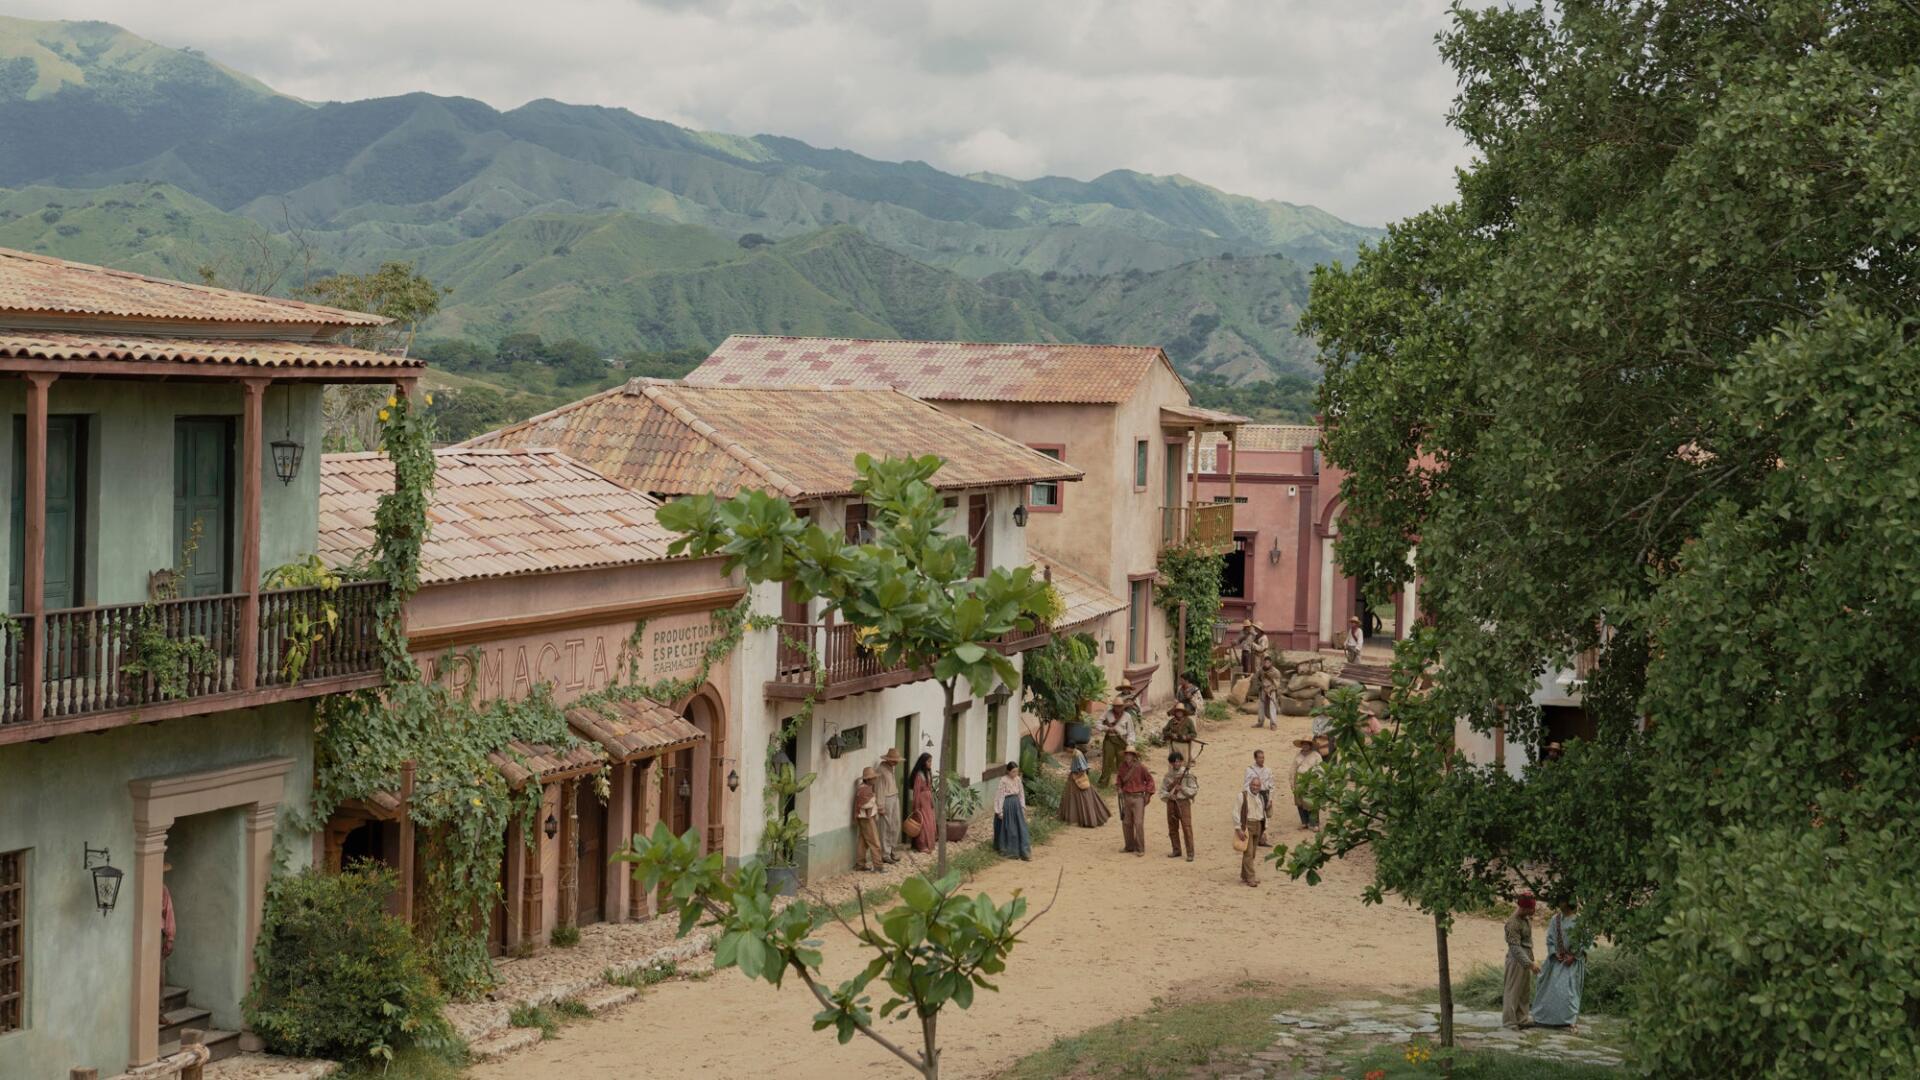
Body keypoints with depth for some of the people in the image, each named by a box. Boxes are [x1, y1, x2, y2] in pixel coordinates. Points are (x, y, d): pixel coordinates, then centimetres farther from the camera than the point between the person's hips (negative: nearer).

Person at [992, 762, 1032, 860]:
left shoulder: (1017, 779, 4)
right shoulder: (1003, 781, -15)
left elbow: (1021, 793, 12)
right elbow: (1000, 795, -13)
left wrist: (1023, 807, 11)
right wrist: (1000, 811, -13)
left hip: (1016, 805, 6)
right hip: (1007, 805, -6)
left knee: (1021, 828, 3)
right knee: (1008, 829, 5)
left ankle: (1025, 852, 5)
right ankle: (1008, 851, 20)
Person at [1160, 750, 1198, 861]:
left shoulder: (1187, 774, -3)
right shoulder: (1168, 775, 8)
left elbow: (1194, 790, -5)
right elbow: (1162, 790, 9)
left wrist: (1182, 788, -17)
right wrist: (1169, 795, -10)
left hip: (1183, 802, -4)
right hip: (1171, 803, 4)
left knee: (1187, 827, -9)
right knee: (1172, 828, 9)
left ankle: (1190, 853, -8)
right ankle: (1176, 851, 22)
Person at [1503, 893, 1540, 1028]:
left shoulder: (1527, 918, 3)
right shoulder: (1513, 924, -23)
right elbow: (1515, 947, -26)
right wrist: (1530, 964, -31)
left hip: (1526, 957, 9)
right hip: (1516, 958, -9)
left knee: (1525, 990, 15)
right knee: (1513, 990, -1)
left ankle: (1522, 1018, 25)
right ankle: (1509, 1021, 6)